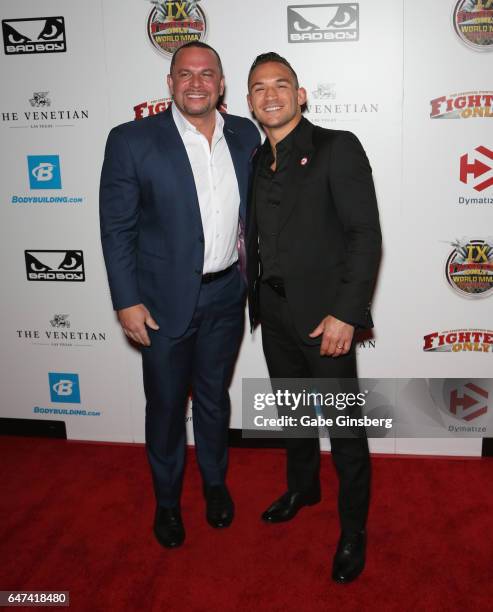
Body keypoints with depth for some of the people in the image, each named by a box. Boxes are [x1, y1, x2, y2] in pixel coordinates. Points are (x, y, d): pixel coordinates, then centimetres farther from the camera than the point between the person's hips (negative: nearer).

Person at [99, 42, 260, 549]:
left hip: (226, 296, 3)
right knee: (165, 405, 12)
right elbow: (117, 228, -9)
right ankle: (167, 500, 36)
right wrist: (127, 302, -12)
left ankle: (215, 483, 43)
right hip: (165, 300, -3)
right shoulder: (131, 141, -10)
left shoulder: (245, 136, 2)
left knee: (214, 396, 20)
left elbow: (256, 211, 10)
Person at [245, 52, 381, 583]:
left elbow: (366, 234, -15)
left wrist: (345, 313, -20)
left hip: (323, 314, -6)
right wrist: (256, 300, 7)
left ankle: (353, 529, 23)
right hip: (273, 310, 6)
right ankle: (303, 488, 45)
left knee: (344, 425, 4)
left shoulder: (337, 148, -9)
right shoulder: (255, 161, 11)